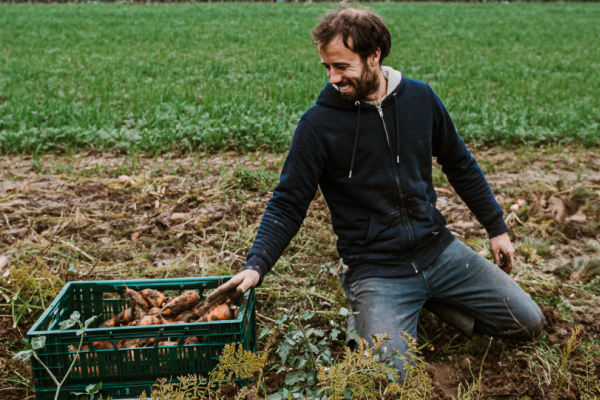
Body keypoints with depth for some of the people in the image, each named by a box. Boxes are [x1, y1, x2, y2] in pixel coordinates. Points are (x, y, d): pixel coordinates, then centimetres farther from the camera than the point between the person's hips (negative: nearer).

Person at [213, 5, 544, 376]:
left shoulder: (420, 98, 0)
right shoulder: (318, 124, -11)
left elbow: (460, 165, 13)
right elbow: (288, 204, -8)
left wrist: (497, 227, 15)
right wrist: (256, 265, -23)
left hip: (437, 248, 4)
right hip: (376, 268, -4)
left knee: (529, 322, 4)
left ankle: (435, 300, 19)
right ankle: (366, 311, 9)